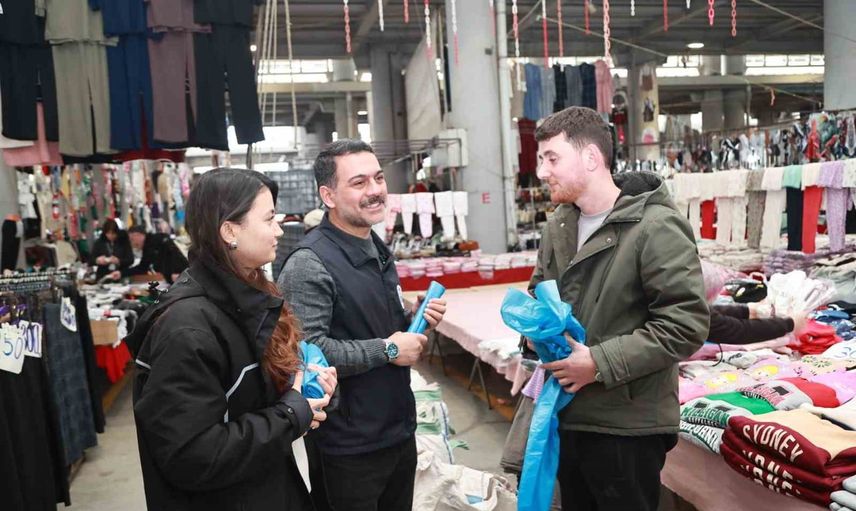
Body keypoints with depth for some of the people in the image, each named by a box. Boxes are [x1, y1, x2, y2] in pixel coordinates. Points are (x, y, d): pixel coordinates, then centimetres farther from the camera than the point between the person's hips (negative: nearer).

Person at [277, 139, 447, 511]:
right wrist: (387, 350, -21)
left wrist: (414, 320, 1)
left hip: (400, 430, 8)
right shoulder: (310, 264, -19)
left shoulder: (377, 249, 10)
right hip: (350, 448, -8)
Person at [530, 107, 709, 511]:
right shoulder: (558, 225, 6)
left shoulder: (656, 228, -18)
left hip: (628, 425, -7)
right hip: (568, 415, 8)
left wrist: (601, 362, -22)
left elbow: (686, 325, -21)